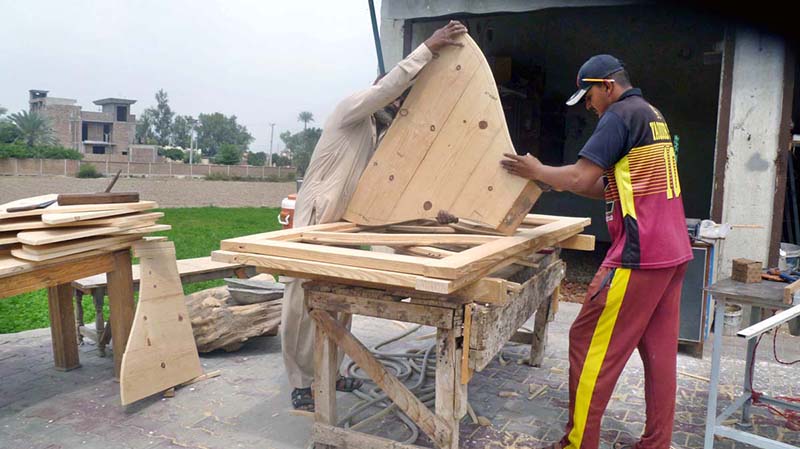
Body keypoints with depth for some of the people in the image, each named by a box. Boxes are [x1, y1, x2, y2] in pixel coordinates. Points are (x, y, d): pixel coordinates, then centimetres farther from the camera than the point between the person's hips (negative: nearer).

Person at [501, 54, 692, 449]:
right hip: (671, 252, 10)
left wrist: (537, 171, -1)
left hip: (639, 255, -10)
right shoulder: (653, 115, 20)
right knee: (659, 350, 12)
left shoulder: (620, 115, -10)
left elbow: (581, 178, -17)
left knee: (589, 344, -2)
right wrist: (557, 181, 13)